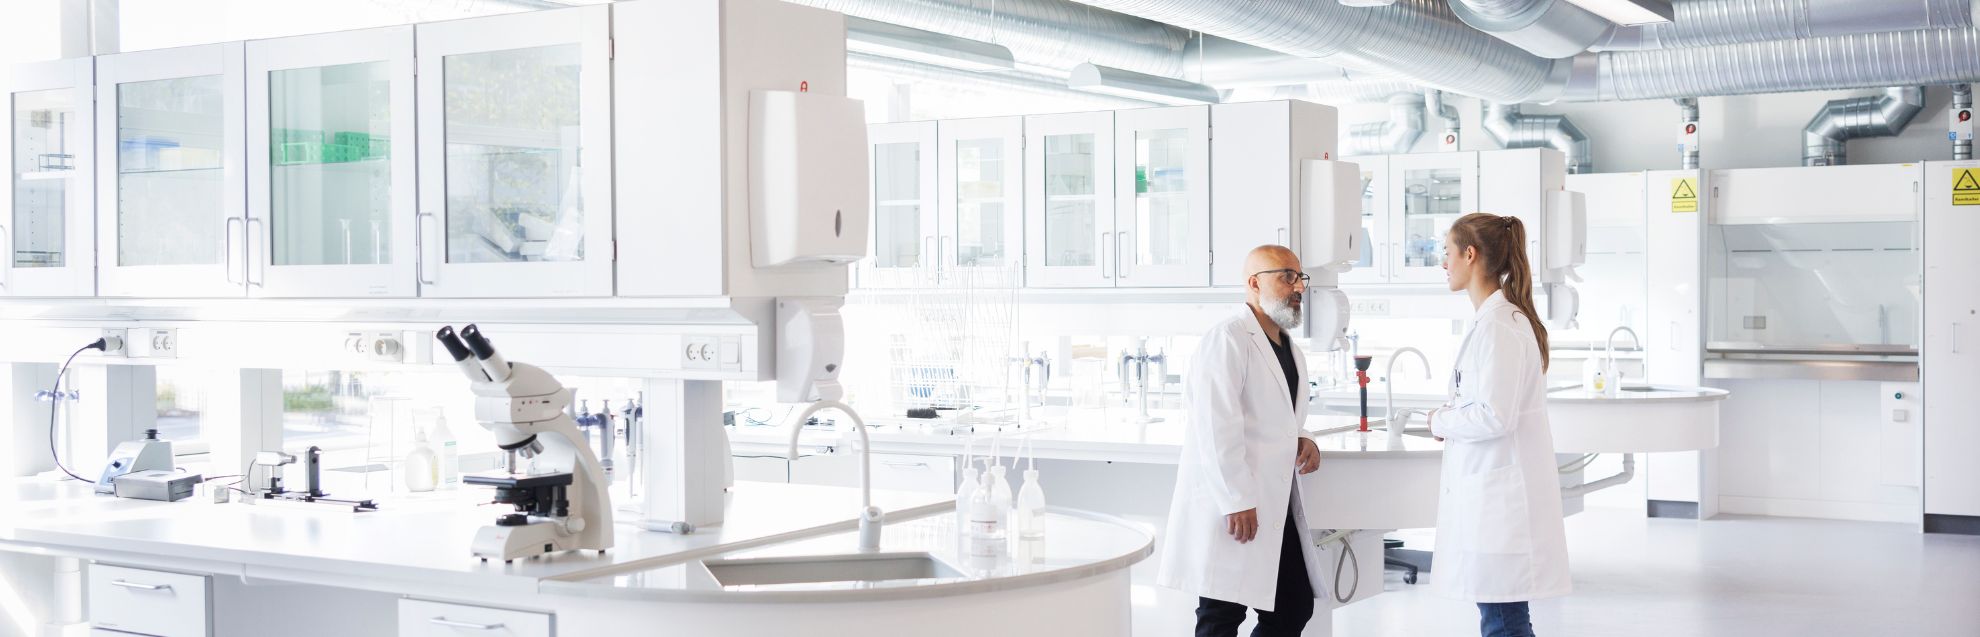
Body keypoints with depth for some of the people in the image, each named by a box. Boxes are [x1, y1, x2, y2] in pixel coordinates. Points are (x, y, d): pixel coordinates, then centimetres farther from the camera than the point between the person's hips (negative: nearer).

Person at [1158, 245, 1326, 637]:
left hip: (1276, 505, 9)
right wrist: (1236, 502, -22)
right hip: (1233, 509, -9)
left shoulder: (1288, 348, 17)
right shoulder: (1228, 339, -12)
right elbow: (1216, 428, -19)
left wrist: (1301, 443, 7)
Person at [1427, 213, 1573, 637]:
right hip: (1493, 491, 10)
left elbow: (1494, 416, -23)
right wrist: (1451, 420, 8)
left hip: (1501, 494, -10)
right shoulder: (1505, 316, 14)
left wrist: (1442, 422, -7)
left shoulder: (1498, 324, -17)